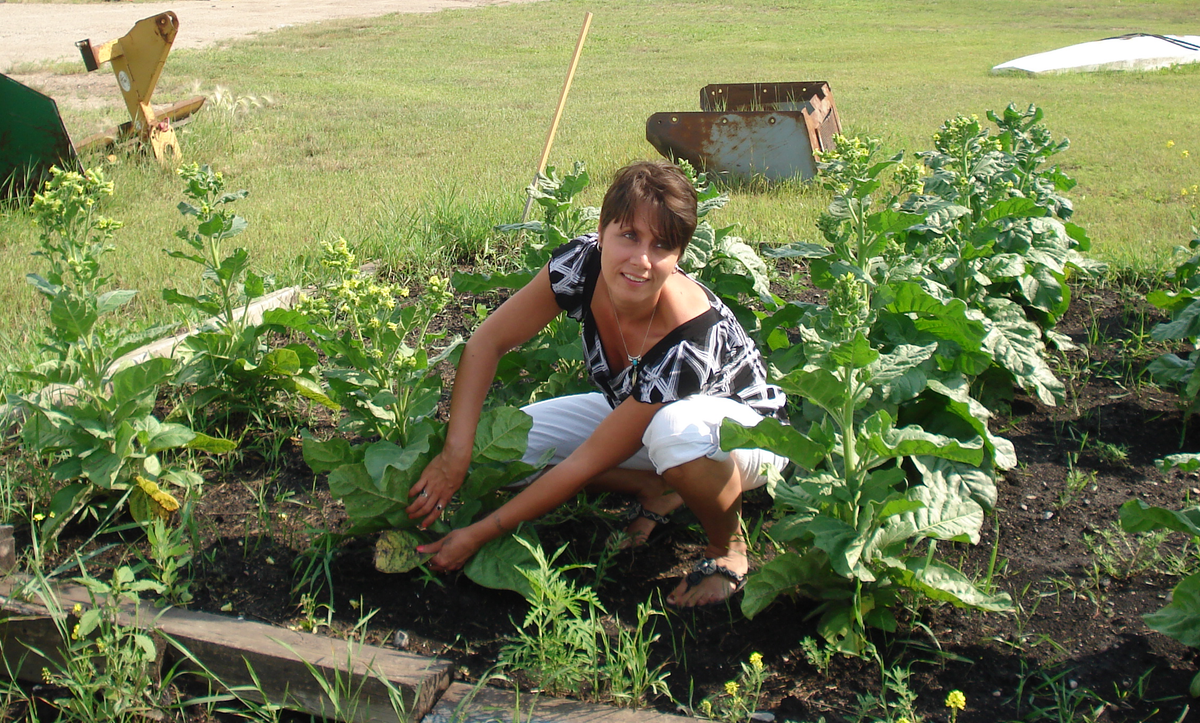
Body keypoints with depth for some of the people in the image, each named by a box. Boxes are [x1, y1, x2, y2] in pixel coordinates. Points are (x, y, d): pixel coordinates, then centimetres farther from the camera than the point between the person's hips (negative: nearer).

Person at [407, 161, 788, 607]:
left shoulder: (689, 342, -39)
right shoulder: (581, 264, -25)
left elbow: (589, 462, -33)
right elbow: (488, 343, -14)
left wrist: (478, 536, -27)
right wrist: (456, 453, -26)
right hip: (634, 409, 6)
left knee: (678, 428, -42)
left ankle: (728, 547, -10)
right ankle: (657, 490, 5)